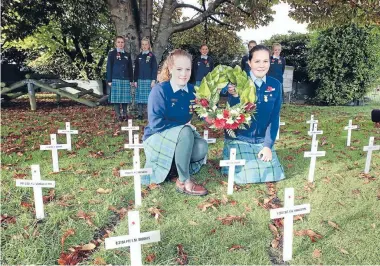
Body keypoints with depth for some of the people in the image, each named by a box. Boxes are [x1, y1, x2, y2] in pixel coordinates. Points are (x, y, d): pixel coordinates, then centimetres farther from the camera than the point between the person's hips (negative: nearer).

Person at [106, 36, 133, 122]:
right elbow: (109, 67, 1)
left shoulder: (127, 55, 14)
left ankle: (125, 114, 12)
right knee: (116, 98, -2)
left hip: (126, 80, 3)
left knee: (125, 98, 2)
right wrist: (109, 80, -5)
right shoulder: (112, 54, 4)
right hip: (116, 79, -3)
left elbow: (130, 68, 16)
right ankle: (118, 115, 3)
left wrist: (131, 80, 10)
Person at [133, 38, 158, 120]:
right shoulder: (139, 56, 12)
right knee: (140, 97, 2)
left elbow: (154, 69, -2)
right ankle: (140, 114, 8)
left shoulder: (152, 56, 2)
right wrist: (135, 80, 7)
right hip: (140, 80, 3)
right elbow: (136, 69, 13)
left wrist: (153, 80, -10)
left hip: (149, 80, -3)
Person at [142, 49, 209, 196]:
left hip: (181, 134, 5)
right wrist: (183, 126, -18)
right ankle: (184, 181, -20)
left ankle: (175, 163, 6)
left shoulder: (192, 90, 0)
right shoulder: (159, 90, -17)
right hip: (158, 136, -5)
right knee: (186, 132, -35)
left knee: (202, 148, -25)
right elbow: (156, 123, -22)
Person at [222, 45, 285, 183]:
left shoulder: (275, 85, -2)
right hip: (238, 139, -3)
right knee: (245, 176, -13)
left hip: (262, 140, 4)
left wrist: (268, 145, -6)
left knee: (272, 174, -3)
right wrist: (234, 96, -36)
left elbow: (274, 117, 0)